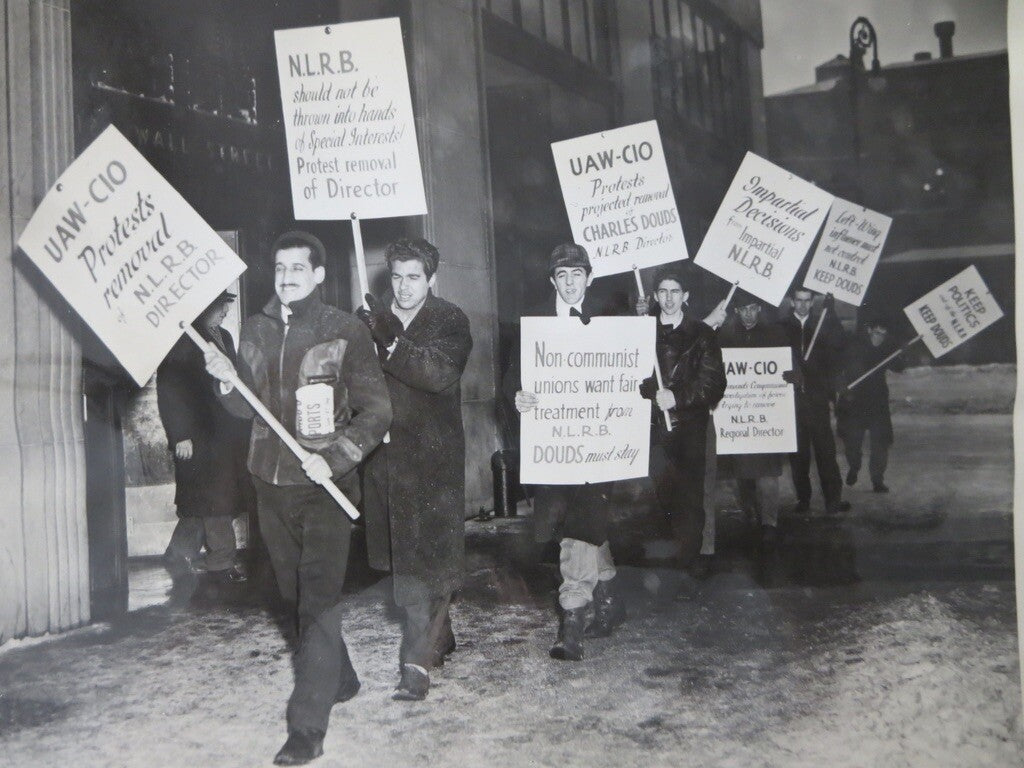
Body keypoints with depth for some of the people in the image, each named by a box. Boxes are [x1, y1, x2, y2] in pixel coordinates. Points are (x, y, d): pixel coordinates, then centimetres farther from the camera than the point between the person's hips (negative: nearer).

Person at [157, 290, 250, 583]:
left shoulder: (223, 337, 18)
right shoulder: (181, 339, -8)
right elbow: (169, 391, -12)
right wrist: (180, 435, -16)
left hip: (227, 435, 8)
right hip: (200, 435, -8)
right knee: (215, 500, -4)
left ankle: (179, 556, 20)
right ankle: (222, 562, 5)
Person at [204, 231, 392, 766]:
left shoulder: (345, 332, -8)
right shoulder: (256, 329, 8)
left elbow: (376, 411, -8)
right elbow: (250, 408, 15)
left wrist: (334, 458, -21)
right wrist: (227, 381, -6)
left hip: (325, 486, -6)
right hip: (271, 482, 6)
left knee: (319, 600, -8)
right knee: (298, 594, 16)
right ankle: (339, 679, 36)